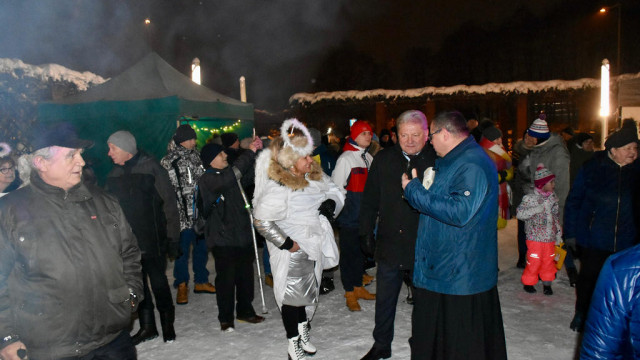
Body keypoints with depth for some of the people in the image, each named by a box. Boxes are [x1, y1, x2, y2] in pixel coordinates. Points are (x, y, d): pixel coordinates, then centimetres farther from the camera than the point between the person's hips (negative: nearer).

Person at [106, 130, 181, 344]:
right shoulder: (114, 174, 9)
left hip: (152, 240, -5)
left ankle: (167, 324, 20)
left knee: (158, 282, 2)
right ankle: (147, 327, 26)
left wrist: (172, 239, -11)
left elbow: (169, 204, -8)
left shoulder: (151, 168, -8)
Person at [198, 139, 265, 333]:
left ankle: (245, 311, 29)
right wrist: (249, 153, -29)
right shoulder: (207, 179, -10)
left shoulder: (229, 173, 14)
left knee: (246, 275, 13)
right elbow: (229, 178, -28)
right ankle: (225, 318, 13)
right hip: (223, 238, -7)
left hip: (243, 235, 7)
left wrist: (255, 152, -1)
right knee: (226, 278, -1)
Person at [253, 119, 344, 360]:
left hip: (314, 247, 7)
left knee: (309, 292, 19)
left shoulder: (315, 175, 0)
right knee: (293, 295, 5)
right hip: (293, 251, -7)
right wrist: (286, 243, -19)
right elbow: (262, 220, -22)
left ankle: (303, 333, 41)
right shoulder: (278, 187, -22)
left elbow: (334, 191, 14)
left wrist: (332, 201, -9)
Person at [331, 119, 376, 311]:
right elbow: (336, 186, -13)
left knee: (361, 251, 15)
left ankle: (358, 287, 29)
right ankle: (349, 293, 12)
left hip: (365, 215, 7)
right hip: (349, 216, -7)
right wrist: (349, 205, -10)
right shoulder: (345, 158, -12)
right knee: (349, 252, 1)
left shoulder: (368, 157, 11)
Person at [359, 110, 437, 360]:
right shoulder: (383, 160, 2)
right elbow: (369, 200, 7)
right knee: (384, 300, 17)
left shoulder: (438, 161, -9)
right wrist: (366, 234, 6)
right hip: (389, 246, 3)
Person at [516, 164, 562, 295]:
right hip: (535, 238, -5)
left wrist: (558, 234, 14)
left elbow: (556, 217, 15)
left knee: (549, 260, 11)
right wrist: (536, 209, -24)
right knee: (534, 261, 0)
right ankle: (528, 282, 19)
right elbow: (519, 213, -18)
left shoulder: (553, 198, 8)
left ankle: (547, 283, 27)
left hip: (550, 238, 5)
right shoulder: (530, 198, -11)